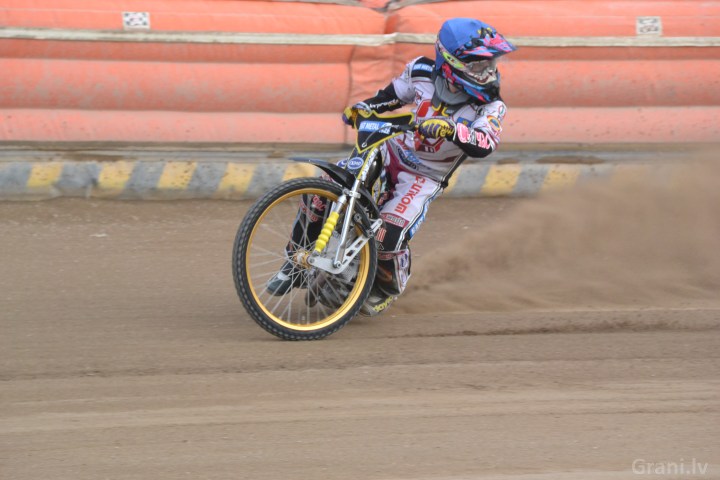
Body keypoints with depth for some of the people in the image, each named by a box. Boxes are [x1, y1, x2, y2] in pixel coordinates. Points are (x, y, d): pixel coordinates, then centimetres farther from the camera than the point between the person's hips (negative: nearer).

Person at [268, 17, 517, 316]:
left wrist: (451, 129, -53)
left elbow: (484, 144, -36)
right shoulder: (423, 72, -8)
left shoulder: (490, 106, -17)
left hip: (424, 177, -3)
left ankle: (390, 286, 13)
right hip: (390, 151, 3)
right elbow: (392, 95, 11)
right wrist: (361, 107, -5)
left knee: (388, 235, -24)